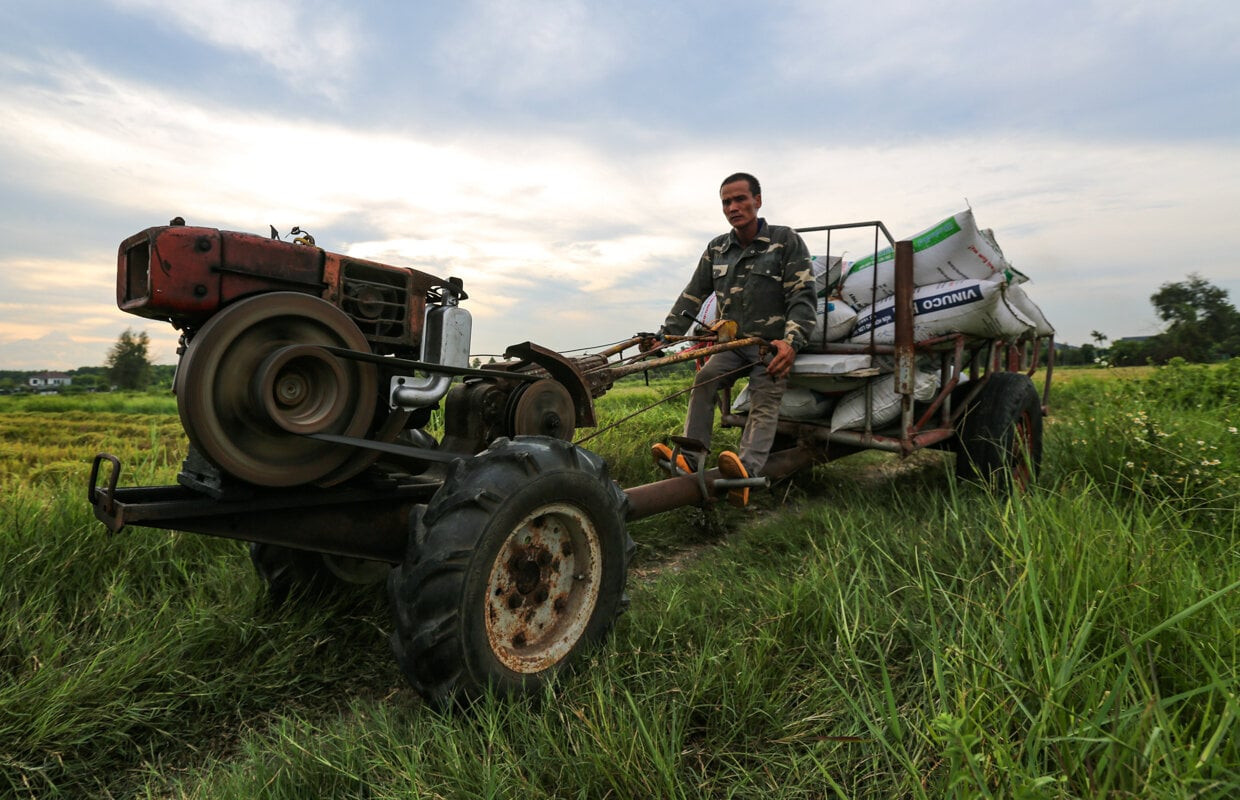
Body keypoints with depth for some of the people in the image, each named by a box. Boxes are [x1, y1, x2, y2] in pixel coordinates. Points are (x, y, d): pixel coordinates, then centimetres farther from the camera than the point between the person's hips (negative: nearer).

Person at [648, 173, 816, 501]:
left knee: (764, 404, -22)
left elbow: (802, 296, -11)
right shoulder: (716, 249, 10)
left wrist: (792, 342, -26)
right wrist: (665, 336, 3)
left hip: (774, 345, -4)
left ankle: (746, 469, -40)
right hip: (734, 342, 4)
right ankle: (690, 458, -27)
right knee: (704, 380, -21)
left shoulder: (787, 241, -4)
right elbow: (692, 296, 12)